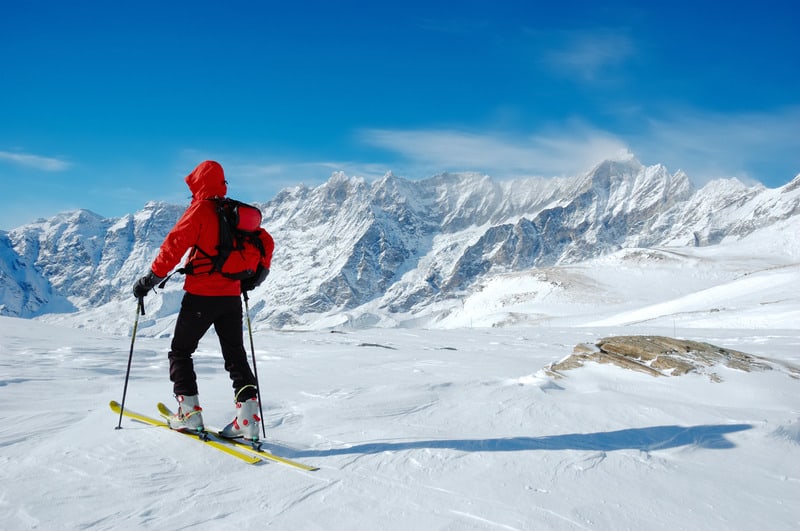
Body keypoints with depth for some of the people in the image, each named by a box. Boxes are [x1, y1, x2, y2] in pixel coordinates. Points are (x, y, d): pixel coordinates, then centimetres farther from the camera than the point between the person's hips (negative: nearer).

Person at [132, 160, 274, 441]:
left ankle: (189, 412, 5)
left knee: (180, 351, 11)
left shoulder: (200, 210, -8)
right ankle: (247, 418, 1)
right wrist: (257, 274, 24)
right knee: (235, 355, 10)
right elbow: (266, 241, 17)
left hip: (201, 295, -6)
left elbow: (175, 244, -16)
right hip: (232, 296, 6)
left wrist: (151, 278, -10)